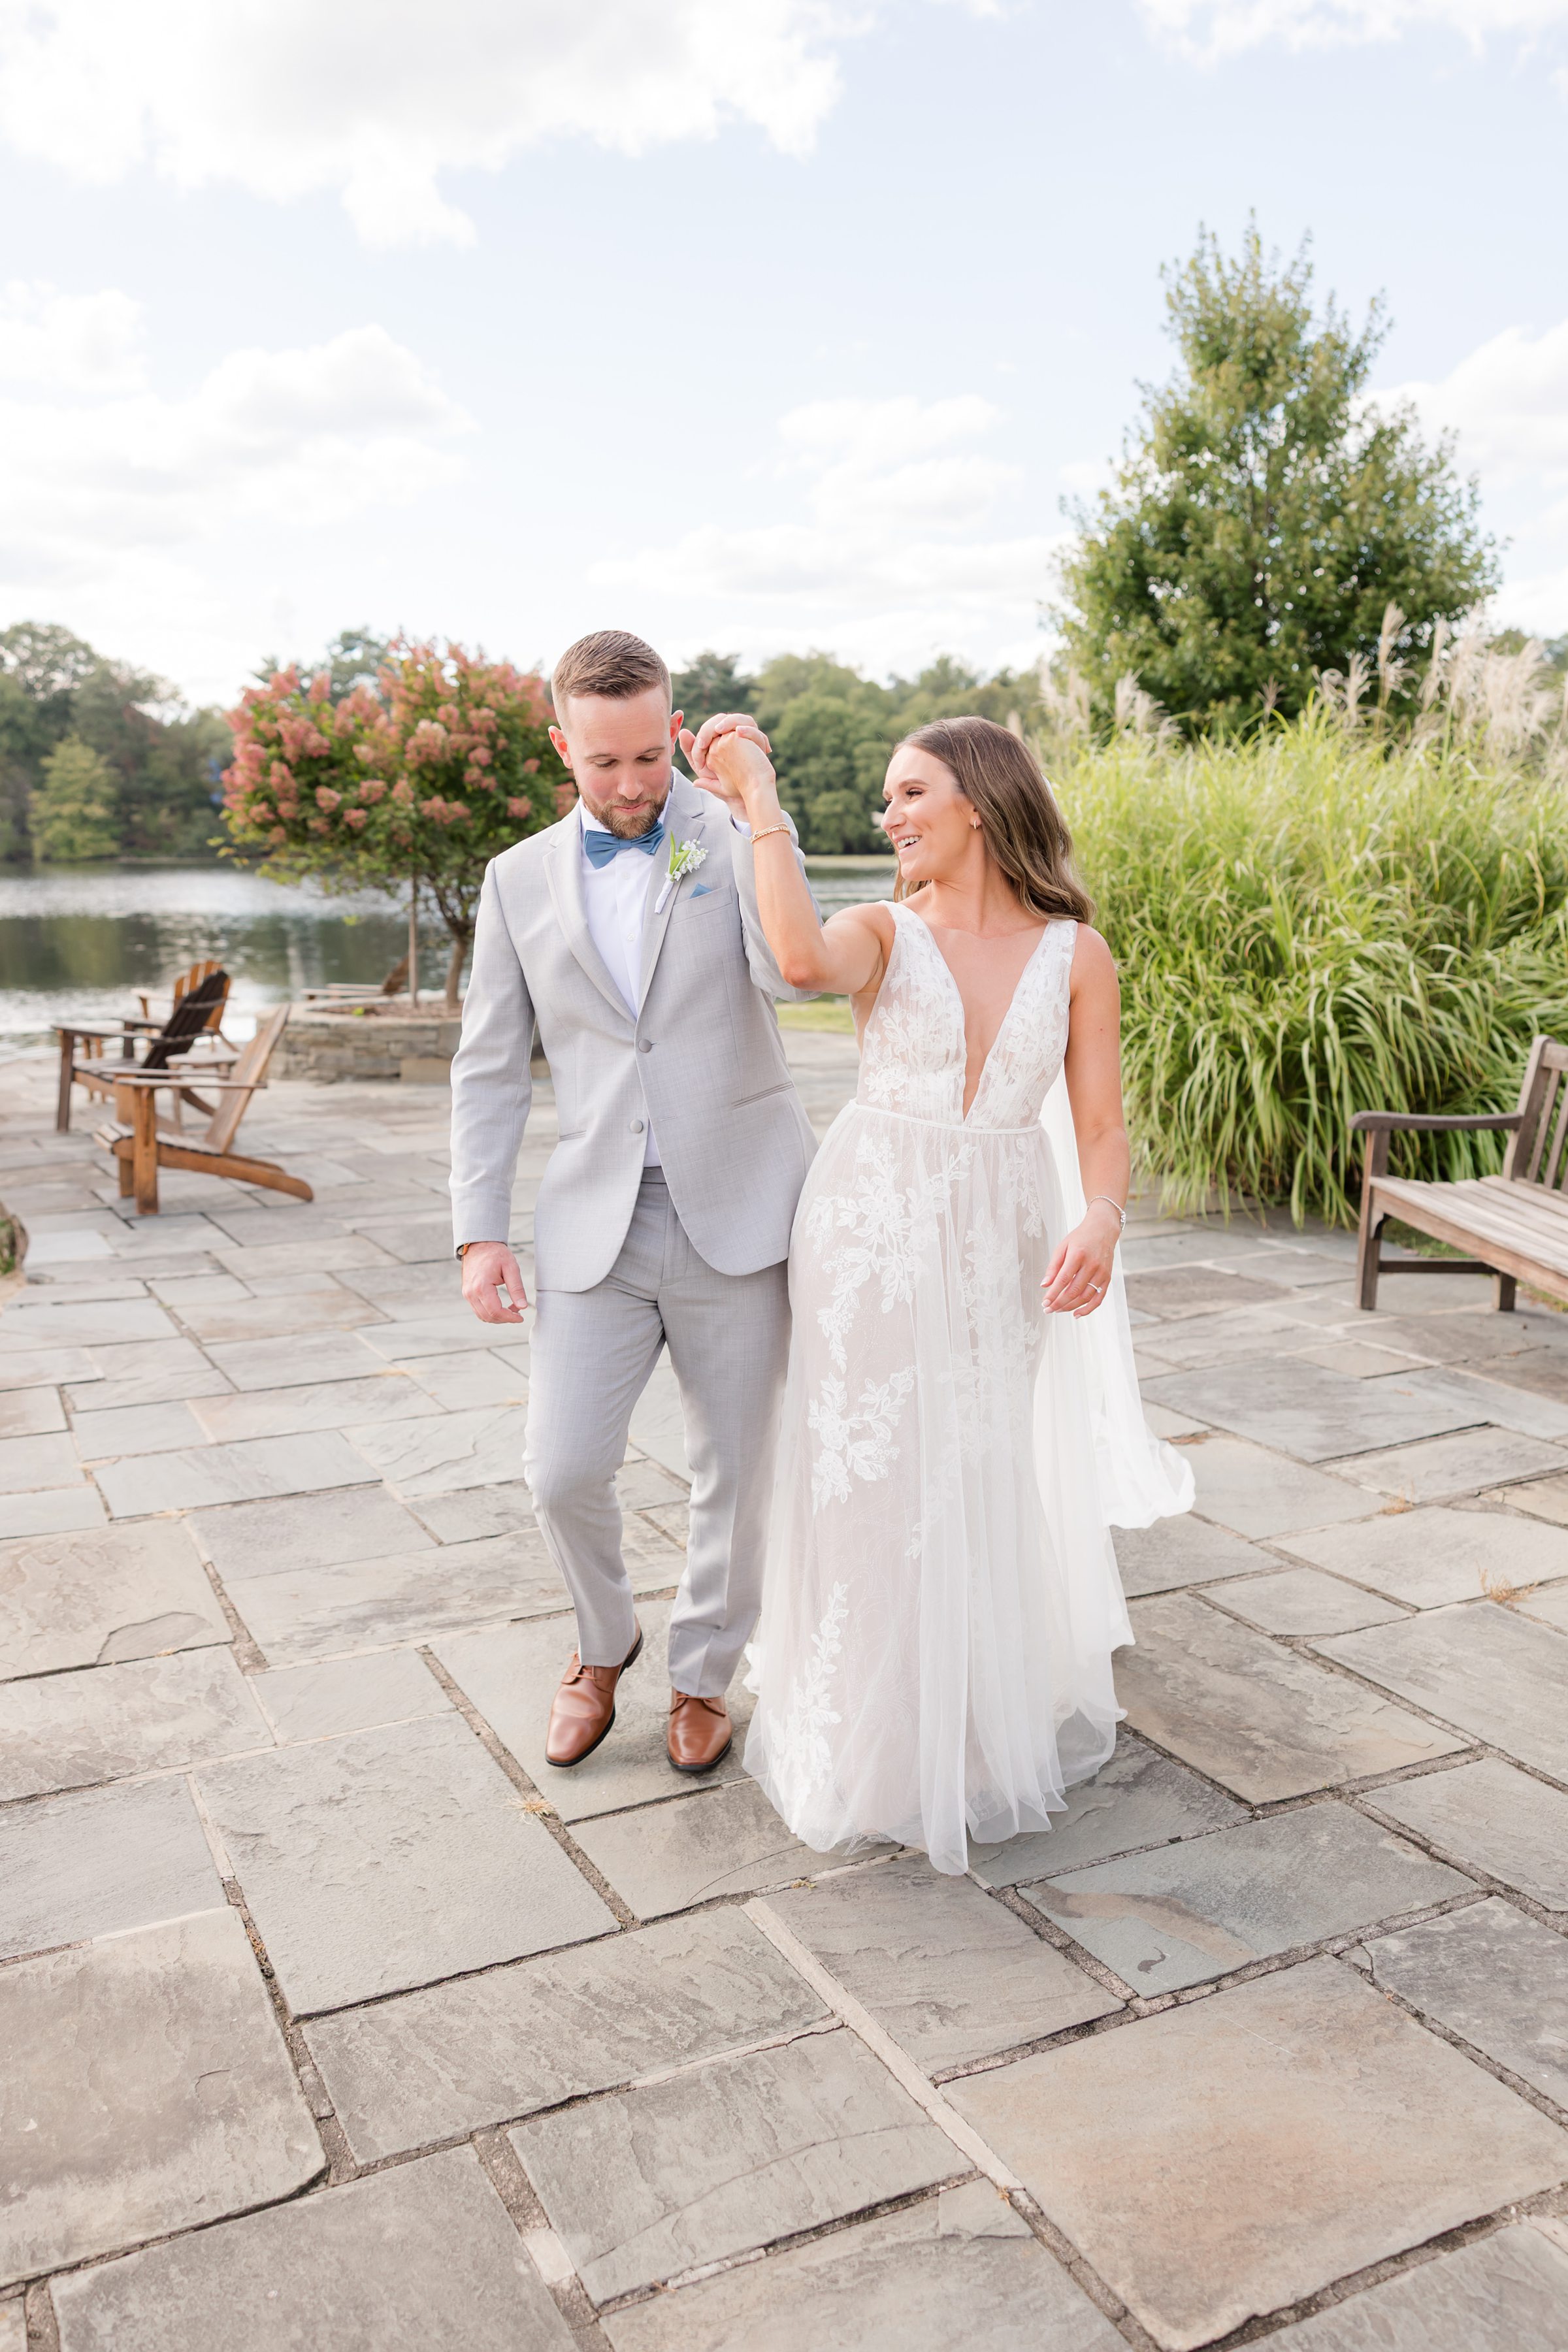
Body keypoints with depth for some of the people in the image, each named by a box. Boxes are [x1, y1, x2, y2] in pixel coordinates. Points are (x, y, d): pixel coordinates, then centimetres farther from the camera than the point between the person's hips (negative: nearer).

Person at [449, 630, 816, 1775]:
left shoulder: (734, 836, 0)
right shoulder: (521, 878, 8)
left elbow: (790, 971, -19)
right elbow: (490, 1069, 9)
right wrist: (480, 1231, 2)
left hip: (737, 1213, -1)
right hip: (595, 1228, 2)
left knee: (737, 1475, 9)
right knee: (563, 1473, -1)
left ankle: (704, 1671, 34)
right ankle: (604, 1645, 31)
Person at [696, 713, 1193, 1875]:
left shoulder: (1075, 954, 1)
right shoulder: (884, 931, -2)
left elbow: (1102, 1127, -2)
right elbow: (803, 958, -27)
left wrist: (1101, 1221, -22)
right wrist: (760, 799, -22)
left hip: (1000, 1243, 1)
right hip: (873, 1228, -1)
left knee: (983, 1484, 13)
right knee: (868, 1476, 5)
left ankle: (985, 1725, 37)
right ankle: (871, 1732, 27)